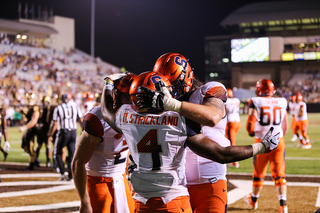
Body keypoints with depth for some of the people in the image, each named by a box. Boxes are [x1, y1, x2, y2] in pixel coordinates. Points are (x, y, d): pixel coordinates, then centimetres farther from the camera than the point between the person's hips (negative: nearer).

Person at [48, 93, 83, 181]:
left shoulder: (58, 109, -2)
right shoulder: (75, 107, 6)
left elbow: (55, 124, -2)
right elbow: (81, 121, 7)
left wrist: (50, 135, 7)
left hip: (63, 132, -3)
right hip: (73, 132, 3)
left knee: (57, 153, 11)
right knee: (72, 154, 8)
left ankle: (62, 172, -2)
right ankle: (70, 175, 5)